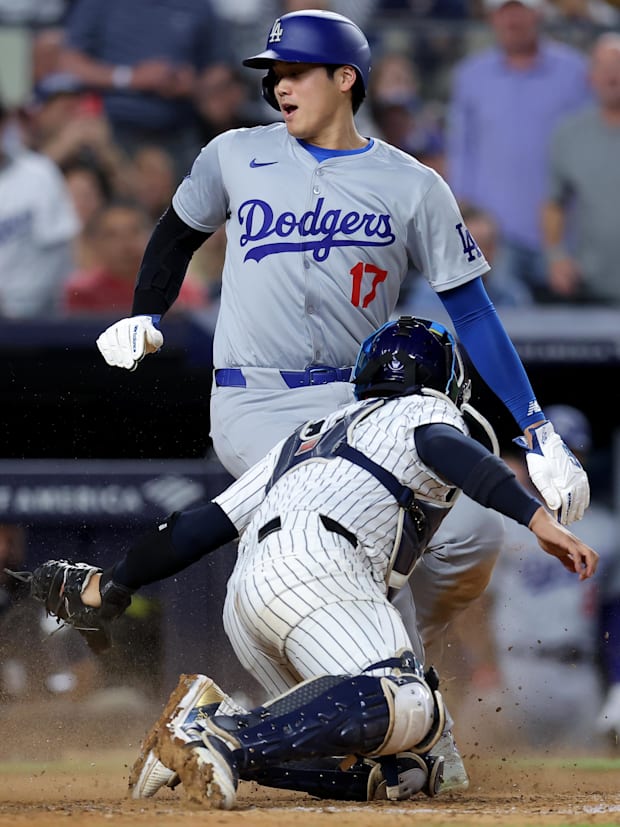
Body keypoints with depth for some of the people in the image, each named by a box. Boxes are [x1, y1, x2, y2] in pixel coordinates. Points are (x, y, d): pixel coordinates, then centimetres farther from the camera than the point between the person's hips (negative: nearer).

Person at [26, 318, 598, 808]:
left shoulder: (308, 439, 38)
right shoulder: (426, 410, 20)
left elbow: (209, 522, 32)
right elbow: (443, 449, -6)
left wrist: (111, 585, 38)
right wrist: (537, 518, -18)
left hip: (244, 602, 7)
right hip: (312, 570, -7)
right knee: (408, 709, -29)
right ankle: (225, 739, -39)